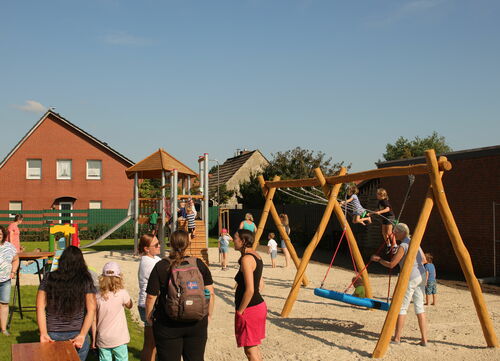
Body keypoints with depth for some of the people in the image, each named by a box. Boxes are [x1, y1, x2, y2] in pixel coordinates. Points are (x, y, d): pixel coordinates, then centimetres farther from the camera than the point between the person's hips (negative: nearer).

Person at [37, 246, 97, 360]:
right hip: (77, 333, -1)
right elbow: (91, 309, -12)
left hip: (52, 335, 1)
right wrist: (82, 335, -12)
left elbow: (40, 307, -6)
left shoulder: (49, 279, 0)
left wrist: (43, 334, -8)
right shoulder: (85, 281, -4)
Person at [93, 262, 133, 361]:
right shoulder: (122, 293, -13)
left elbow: (94, 321, -1)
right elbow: (129, 305, 9)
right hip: (119, 339, -2)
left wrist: (94, 339, 10)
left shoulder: (98, 297, -6)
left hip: (102, 339, 2)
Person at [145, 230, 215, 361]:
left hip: (168, 325, -2)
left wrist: (148, 316, 8)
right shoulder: (199, 264, -1)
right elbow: (210, 293, 0)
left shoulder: (160, 267, -8)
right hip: (196, 324, 2)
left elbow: (151, 297, -7)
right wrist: (209, 315, 12)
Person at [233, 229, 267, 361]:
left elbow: (250, 290, -23)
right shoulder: (256, 256, 11)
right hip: (259, 305, 10)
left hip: (249, 309, -10)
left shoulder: (246, 259, -18)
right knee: (254, 347, 19)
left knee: (250, 350, 0)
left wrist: (240, 311, -14)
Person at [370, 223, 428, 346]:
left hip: (411, 278, -8)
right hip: (421, 276, 9)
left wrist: (378, 259, 0)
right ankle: (424, 339, 8)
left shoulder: (403, 246, -14)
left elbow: (391, 264, -13)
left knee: (402, 308, 1)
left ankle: (397, 338, 6)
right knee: (419, 307, 10)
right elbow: (424, 260, 18)